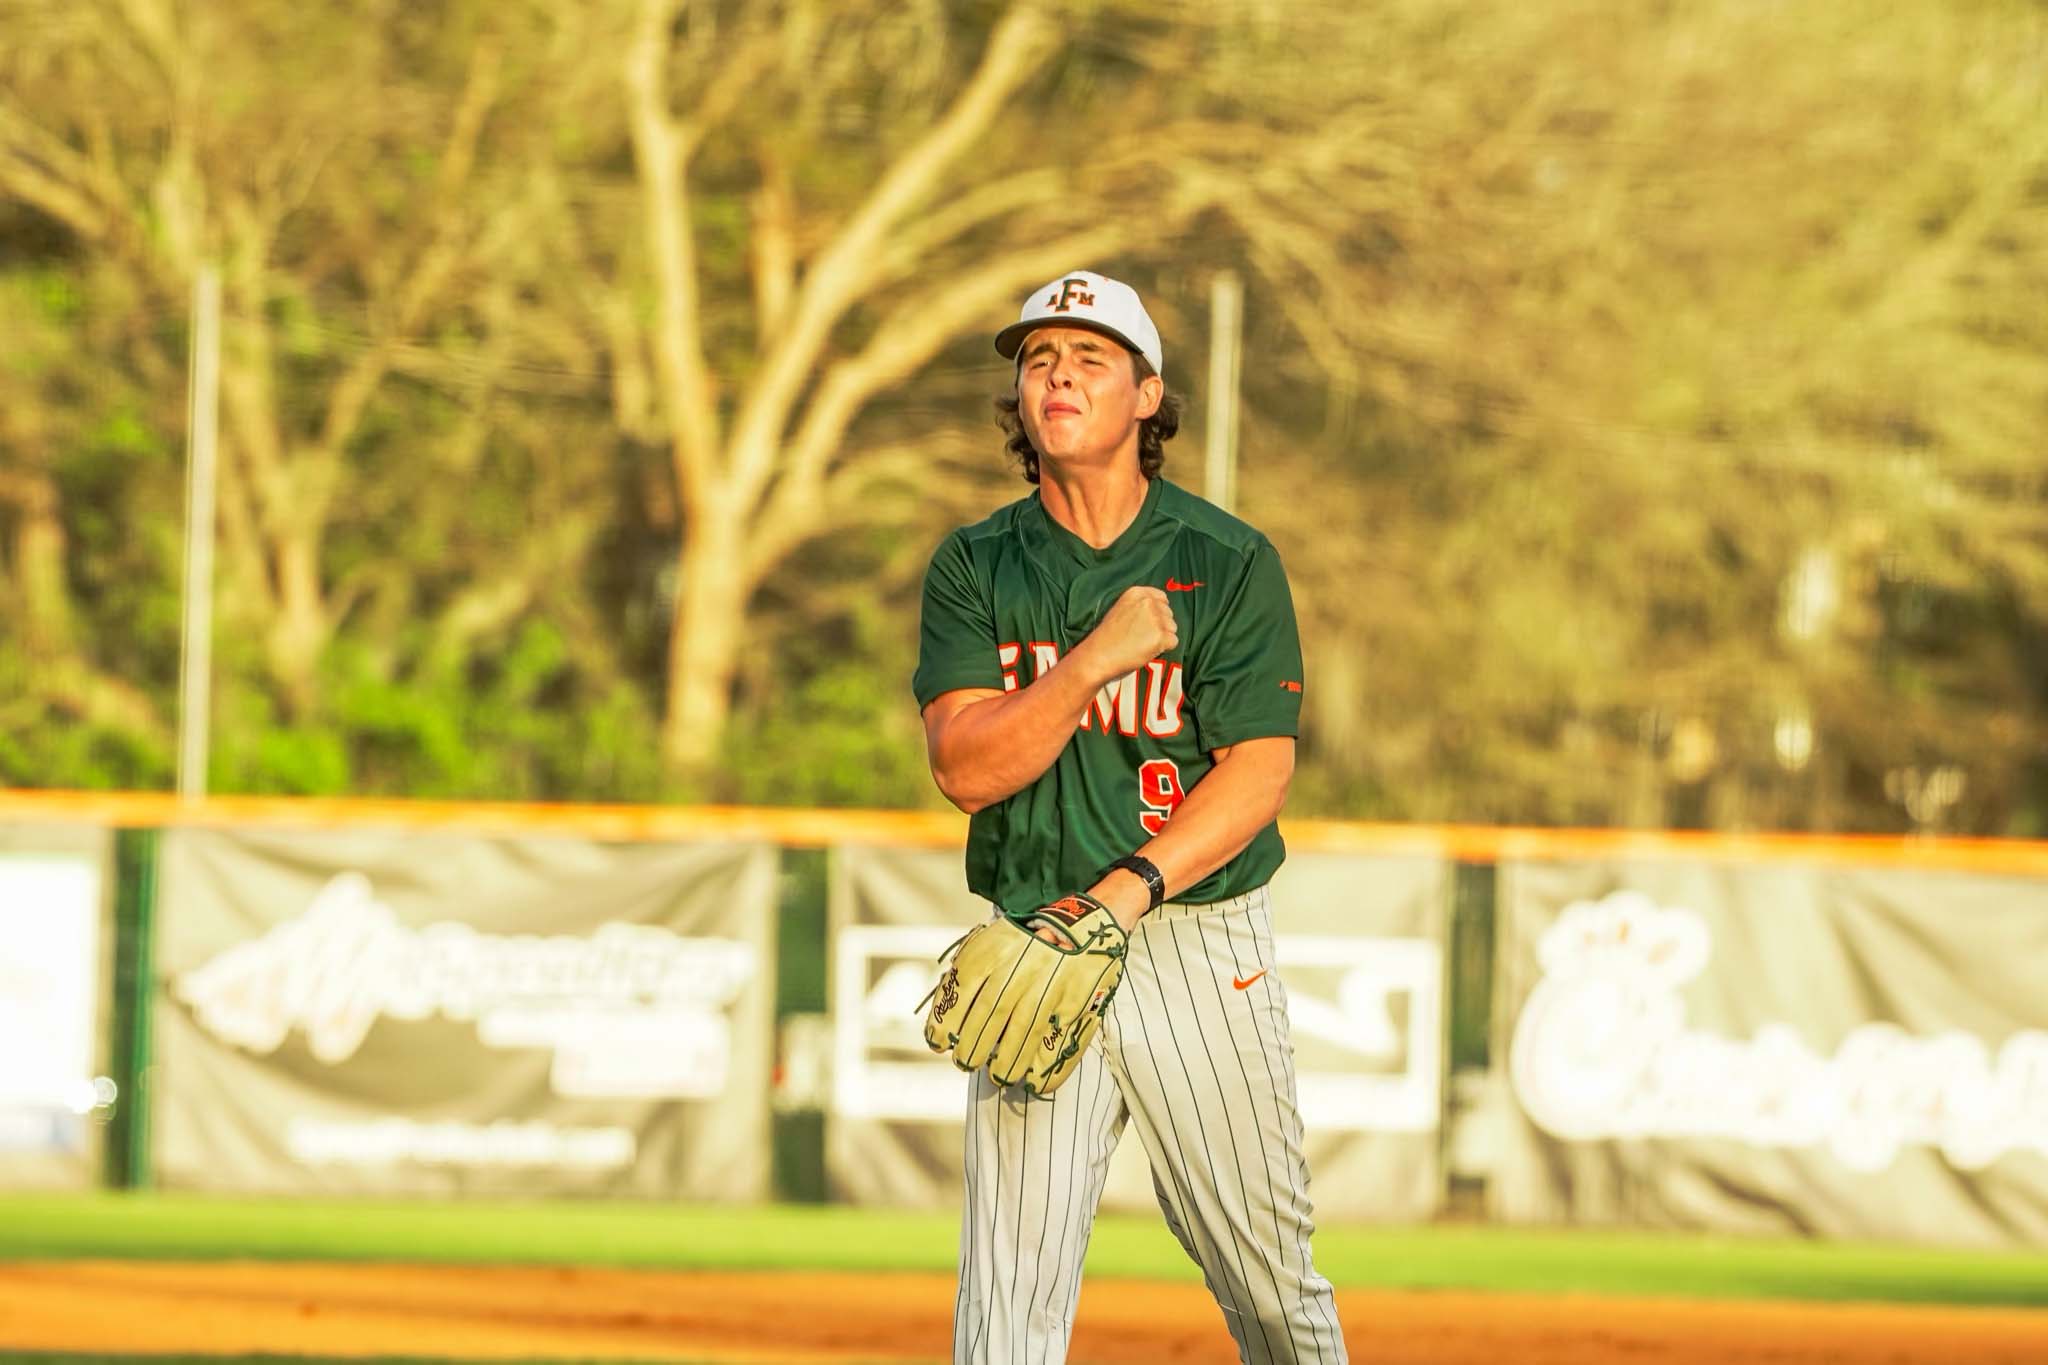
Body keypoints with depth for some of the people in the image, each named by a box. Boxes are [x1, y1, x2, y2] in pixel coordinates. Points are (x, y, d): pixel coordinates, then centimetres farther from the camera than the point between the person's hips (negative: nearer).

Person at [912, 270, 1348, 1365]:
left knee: (1267, 1272, 4)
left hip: (1199, 937, -1)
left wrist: (1131, 889, -21)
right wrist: (1097, 659, -19)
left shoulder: (1229, 563, -2)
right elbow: (964, 766, -6)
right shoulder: (974, 567, 5)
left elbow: (1259, 772, -9)